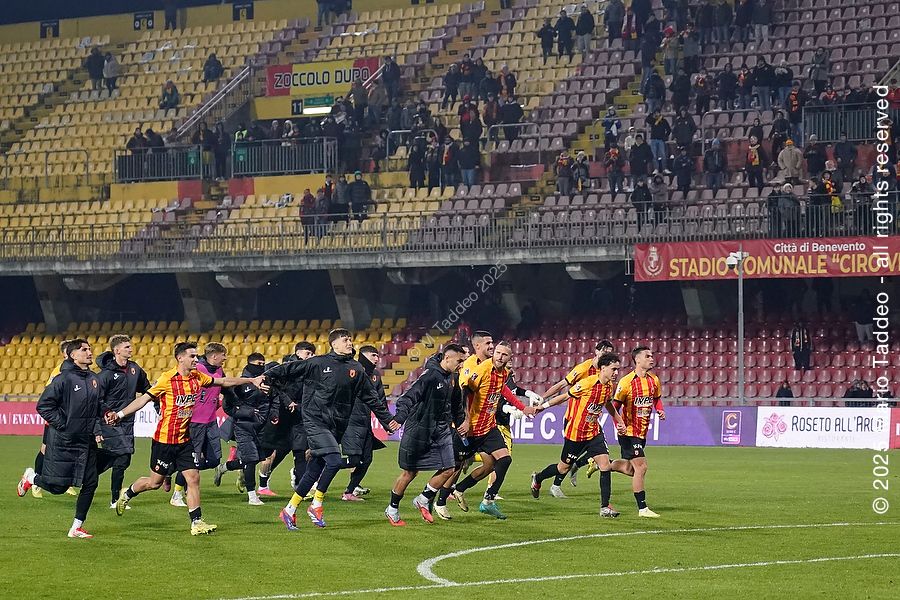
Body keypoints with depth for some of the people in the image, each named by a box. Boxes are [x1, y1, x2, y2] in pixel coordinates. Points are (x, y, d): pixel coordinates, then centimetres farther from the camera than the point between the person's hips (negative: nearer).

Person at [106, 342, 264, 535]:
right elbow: (144, 399, -13)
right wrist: (120, 414, -20)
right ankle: (127, 494, 33)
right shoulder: (167, 379, -15)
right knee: (155, 482, 6)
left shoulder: (197, 377, 3)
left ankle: (197, 522, 0)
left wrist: (251, 381, 15)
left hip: (185, 440, 5)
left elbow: (223, 381, 15)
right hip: (164, 440, -5)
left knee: (193, 478, -3)